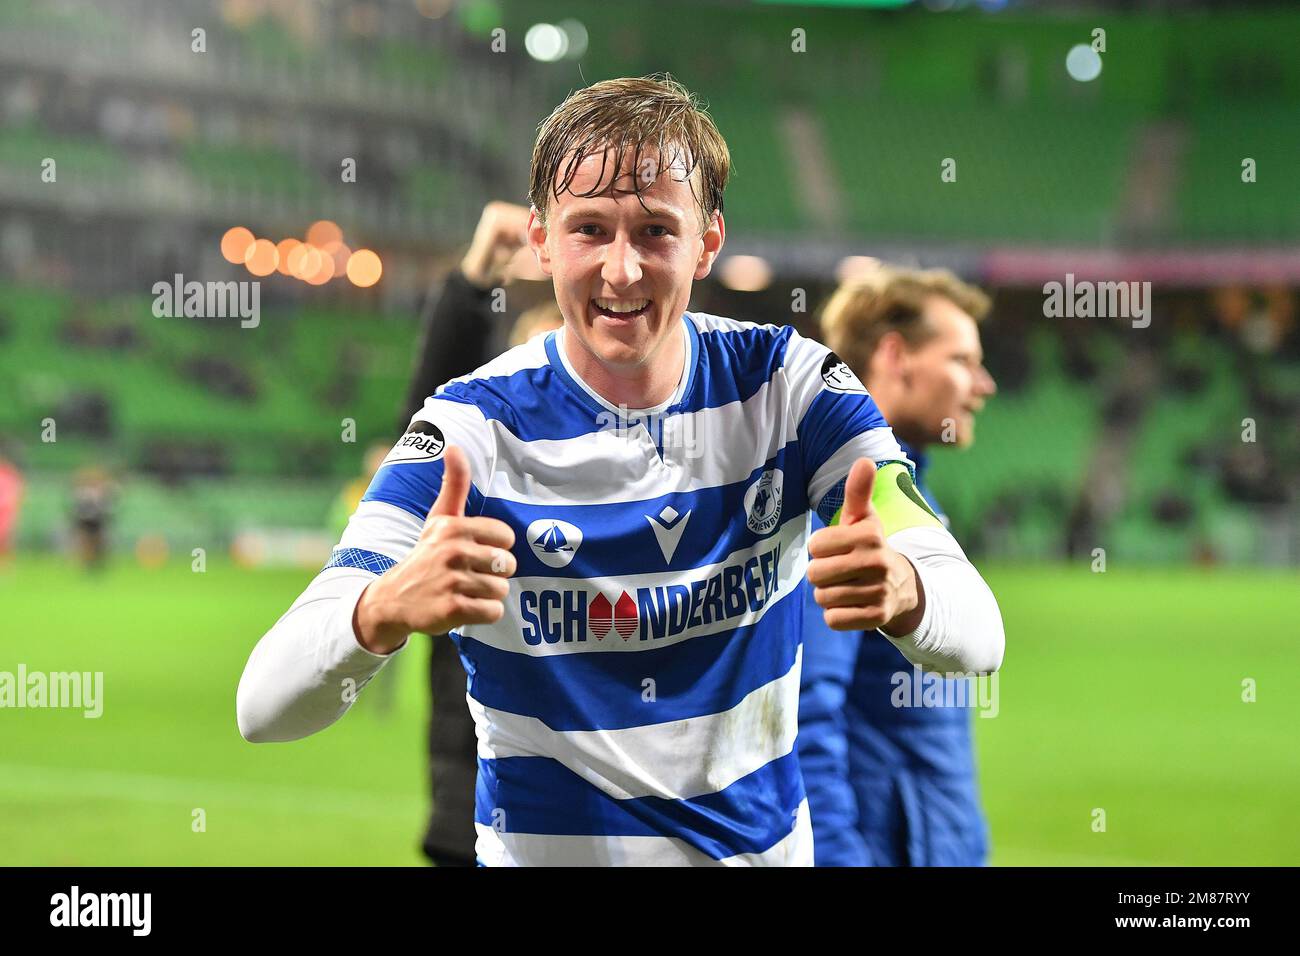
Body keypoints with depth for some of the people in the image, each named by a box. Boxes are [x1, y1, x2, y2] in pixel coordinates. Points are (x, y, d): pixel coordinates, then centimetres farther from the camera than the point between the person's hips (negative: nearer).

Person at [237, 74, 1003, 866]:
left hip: (765, 842, 3)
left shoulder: (787, 384, -10)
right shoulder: (474, 429, -16)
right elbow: (263, 709, -24)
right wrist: (387, 608, -46)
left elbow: (977, 633, -19)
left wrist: (901, 592, -43)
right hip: (547, 848, -2)